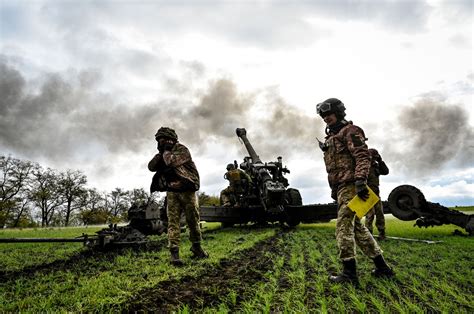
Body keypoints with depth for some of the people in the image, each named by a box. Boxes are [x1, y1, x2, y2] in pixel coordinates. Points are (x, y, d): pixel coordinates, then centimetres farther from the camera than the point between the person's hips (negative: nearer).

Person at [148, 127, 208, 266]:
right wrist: (161, 153, -6)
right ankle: (174, 253, -5)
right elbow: (151, 167, 5)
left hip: (187, 190, -4)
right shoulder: (163, 154, 15)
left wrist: (165, 151, -5)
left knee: (193, 221, 4)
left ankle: (197, 247, 22)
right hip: (172, 192, 5)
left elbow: (171, 162, -24)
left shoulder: (182, 150, -7)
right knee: (173, 222, -5)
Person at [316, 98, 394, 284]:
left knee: (343, 227, -10)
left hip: (349, 186, -10)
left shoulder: (350, 131, -4)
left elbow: (363, 156, -17)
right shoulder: (331, 137, 24)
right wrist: (333, 190, 23)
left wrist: (360, 180, -27)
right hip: (341, 187, 10)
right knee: (357, 227, 11)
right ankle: (382, 267, 20)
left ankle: (349, 273, -4)